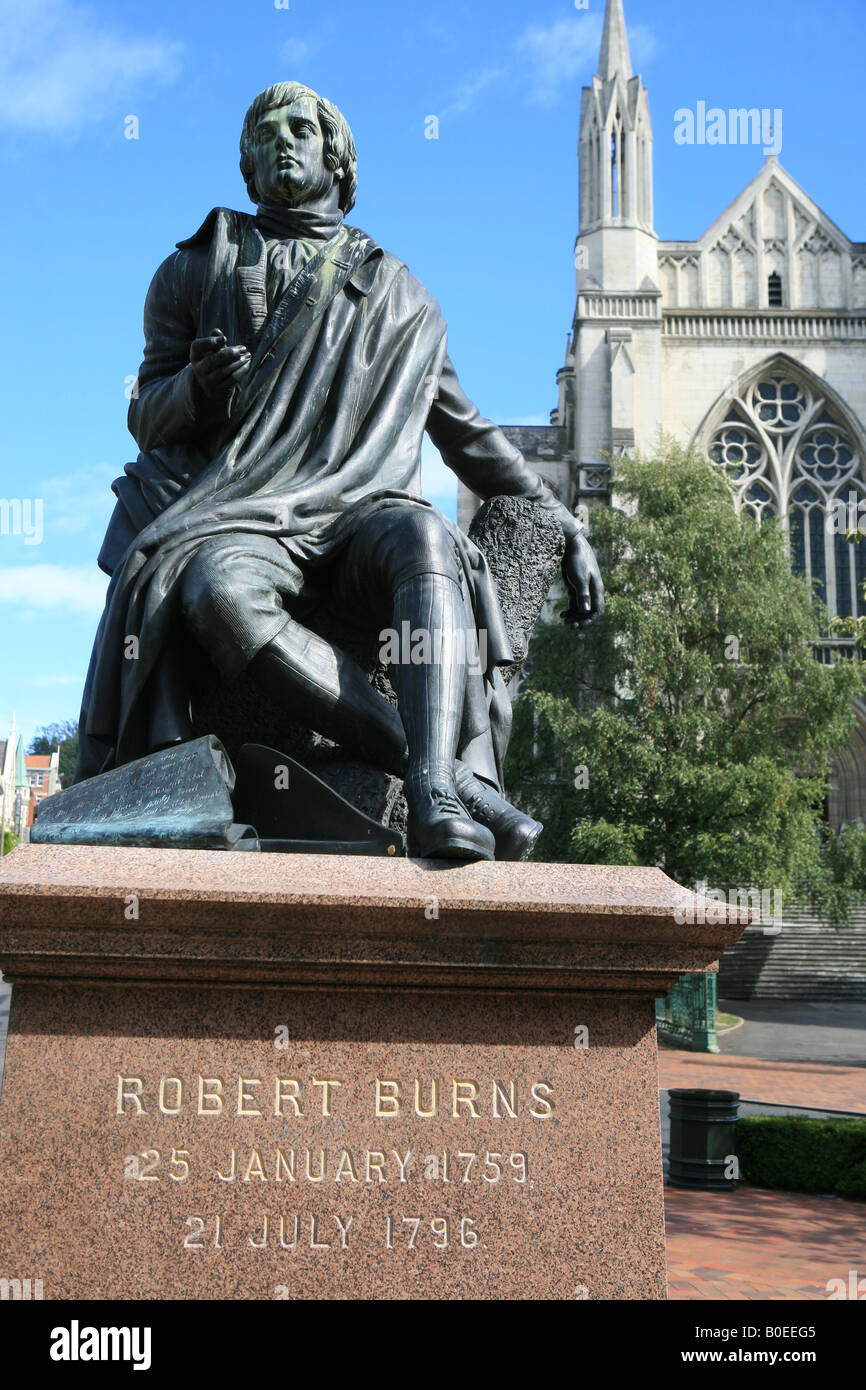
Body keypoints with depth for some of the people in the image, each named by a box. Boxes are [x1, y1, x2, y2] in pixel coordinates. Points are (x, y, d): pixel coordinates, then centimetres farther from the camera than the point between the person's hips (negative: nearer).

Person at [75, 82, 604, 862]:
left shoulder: (401, 298, 23)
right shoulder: (199, 270, 20)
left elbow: (469, 436, 25)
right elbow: (147, 418, 14)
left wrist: (566, 531, 14)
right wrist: (198, 387, -11)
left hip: (360, 511, 1)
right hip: (241, 516, -1)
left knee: (427, 538, -36)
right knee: (219, 590, -39)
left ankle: (437, 797, -49)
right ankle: (452, 772, -40)